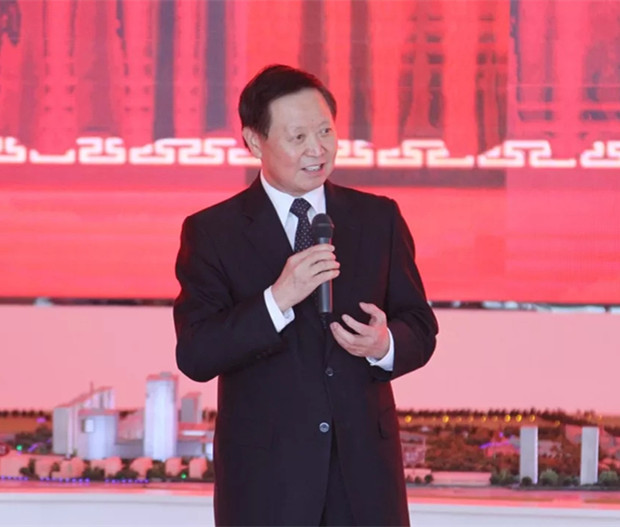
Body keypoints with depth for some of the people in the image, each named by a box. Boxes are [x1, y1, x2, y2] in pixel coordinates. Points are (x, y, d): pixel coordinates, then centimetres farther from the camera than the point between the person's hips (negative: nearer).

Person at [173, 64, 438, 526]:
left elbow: (420, 329, 9)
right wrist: (277, 300, -22)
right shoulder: (212, 232, -1)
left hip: (365, 464, 2)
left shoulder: (378, 218, 8)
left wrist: (384, 345, -14)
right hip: (265, 473, -2)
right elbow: (195, 356, -10)